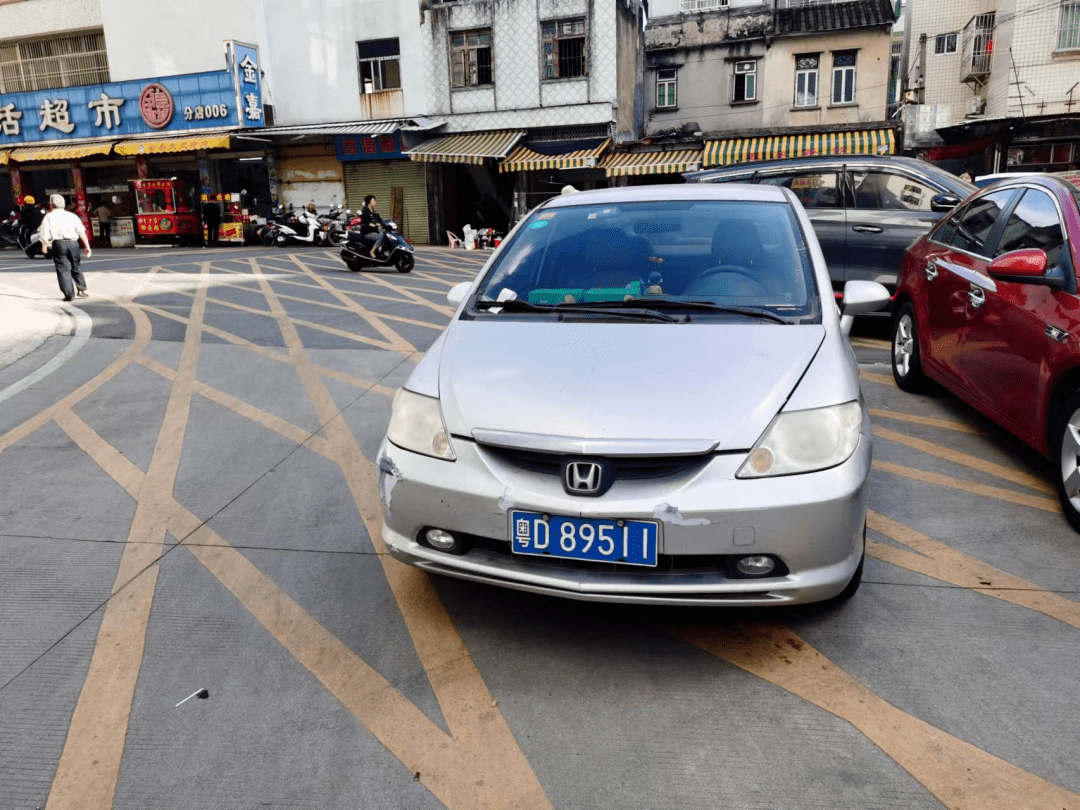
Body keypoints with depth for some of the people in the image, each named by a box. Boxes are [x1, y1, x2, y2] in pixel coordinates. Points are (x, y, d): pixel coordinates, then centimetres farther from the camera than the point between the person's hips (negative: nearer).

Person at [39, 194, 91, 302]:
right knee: (75, 268, 16)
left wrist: (44, 247, 11)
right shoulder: (72, 216, 10)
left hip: (58, 244, -3)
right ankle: (82, 289, 11)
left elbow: (45, 234, -2)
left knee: (63, 270, 0)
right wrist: (87, 246, 4)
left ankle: (69, 294, -4)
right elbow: (82, 232, 3)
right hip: (73, 243, 3)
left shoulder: (49, 217, 3)